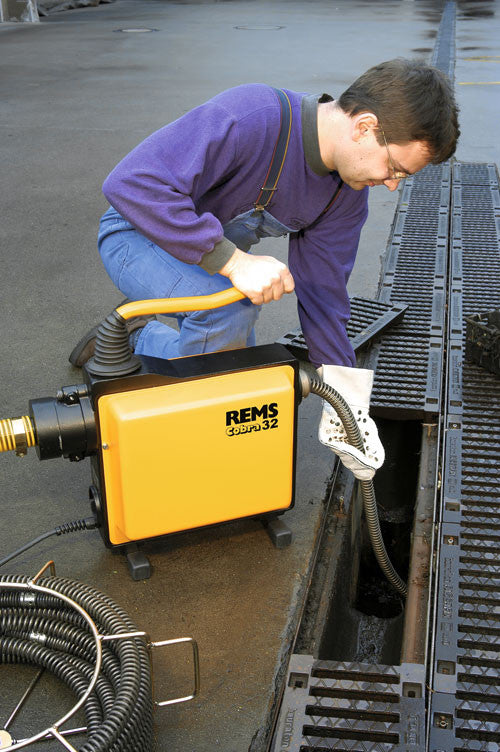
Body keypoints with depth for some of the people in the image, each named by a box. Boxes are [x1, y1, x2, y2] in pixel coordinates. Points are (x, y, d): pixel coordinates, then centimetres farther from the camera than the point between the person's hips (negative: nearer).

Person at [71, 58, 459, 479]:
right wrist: (233, 261, -46)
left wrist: (343, 399, -9)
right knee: (229, 308, -36)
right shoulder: (251, 117, -35)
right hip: (142, 235, -7)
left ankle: (142, 337, 29)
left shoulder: (348, 191, -10)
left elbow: (322, 288, -5)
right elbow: (132, 183, -41)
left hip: (222, 253, 7)